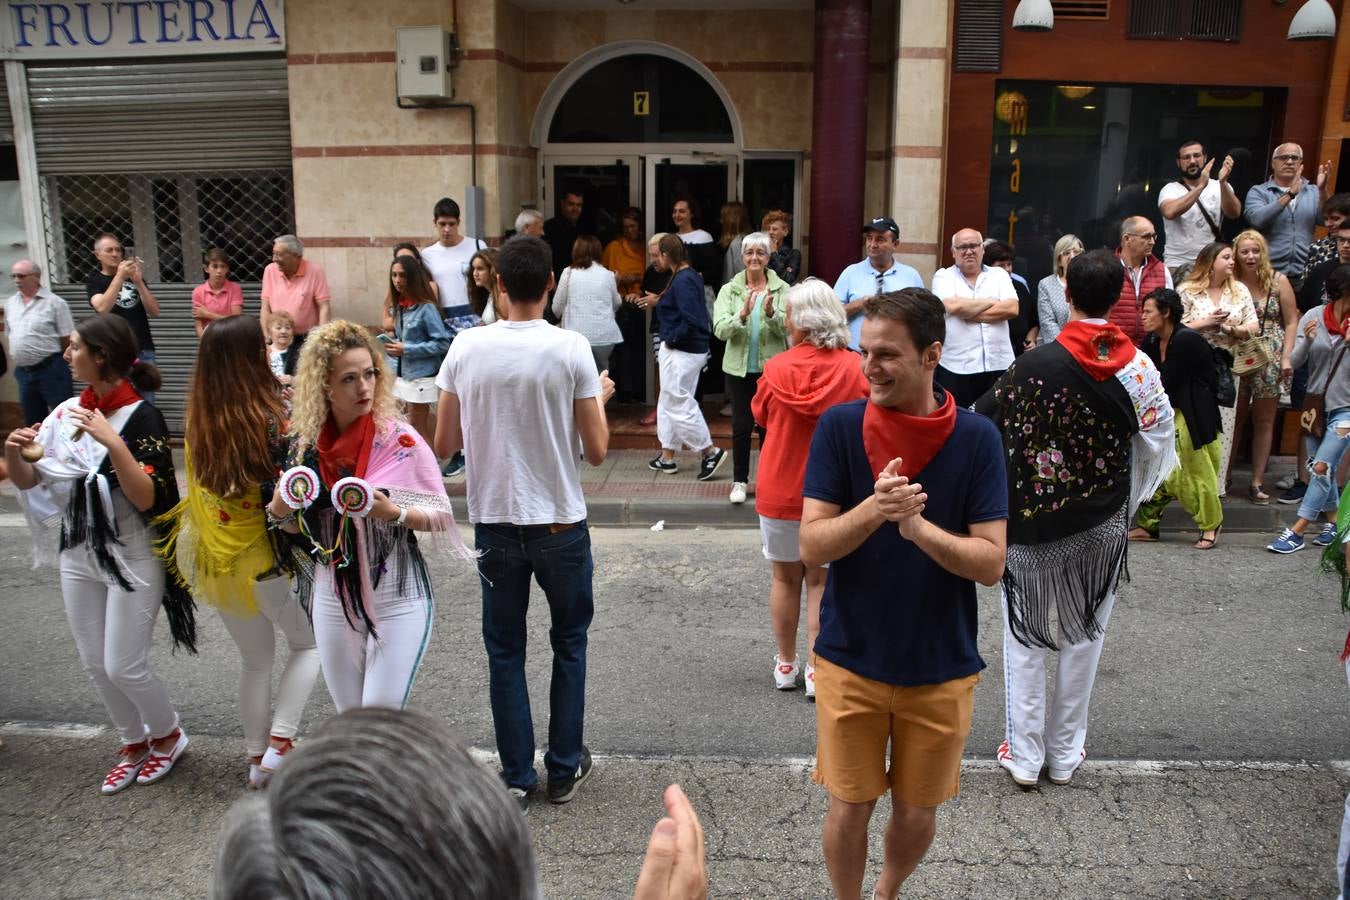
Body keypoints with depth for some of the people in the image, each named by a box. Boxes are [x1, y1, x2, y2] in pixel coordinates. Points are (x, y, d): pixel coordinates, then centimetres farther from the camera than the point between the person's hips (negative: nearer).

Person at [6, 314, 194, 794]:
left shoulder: (141, 416, -16)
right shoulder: (68, 411, 2)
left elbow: (147, 499, -23)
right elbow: (28, 482, 7)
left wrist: (112, 442, -32)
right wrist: (13, 453, -14)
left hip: (132, 557, -6)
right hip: (78, 554, 6)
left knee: (123, 666, -1)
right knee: (94, 663, 14)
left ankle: (169, 735, 26)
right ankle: (134, 743, 34)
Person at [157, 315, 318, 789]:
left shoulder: (197, 419, -6)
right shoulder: (274, 420, -21)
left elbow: (201, 485, 4)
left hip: (214, 558, 5)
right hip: (270, 558, -5)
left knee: (254, 659, 22)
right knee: (307, 644, 19)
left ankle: (257, 756, 32)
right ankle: (280, 741, 9)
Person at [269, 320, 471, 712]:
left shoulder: (399, 439, -14)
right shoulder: (306, 442, -2)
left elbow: (442, 517, -10)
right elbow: (302, 525, 11)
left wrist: (394, 513, -26)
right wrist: (279, 511, -10)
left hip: (397, 601, -4)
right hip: (334, 601, 4)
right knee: (349, 720, 15)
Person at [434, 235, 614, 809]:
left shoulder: (466, 348, -5)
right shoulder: (571, 349, -12)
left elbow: (444, 445, 0)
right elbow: (597, 452, -8)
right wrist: (600, 397, 10)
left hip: (494, 522, 2)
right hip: (560, 523, -1)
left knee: (504, 652, 14)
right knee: (569, 643, 18)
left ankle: (517, 777, 21)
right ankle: (564, 769, 25)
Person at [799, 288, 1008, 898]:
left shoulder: (976, 438, -11)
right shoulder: (839, 426, -11)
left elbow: (991, 562, -13)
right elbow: (811, 548, -14)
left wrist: (919, 527, -31)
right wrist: (874, 509, -33)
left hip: (941, 666, 1)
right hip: (850, 659, -1)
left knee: (917, 813, 16)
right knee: (850, 807, 11)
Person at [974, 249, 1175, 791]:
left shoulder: (1035, 365, -16)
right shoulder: (1139, 368, -7)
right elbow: (1158, 447, 1)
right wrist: (1127, 502, 17)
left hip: (1032, 523, -2)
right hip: (1103, 524, 3)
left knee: (1025, 636, 11)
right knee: (1084, 636, 15)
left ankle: (1025, 756, 18)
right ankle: (1065, 754, 27)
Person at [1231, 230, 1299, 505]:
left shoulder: (1279, 281, -1)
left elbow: (1291, 323, 0)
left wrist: (1287, 358, -7)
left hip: (1270, 360, 0)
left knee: (1264, 421, 7)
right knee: (1233, 420, 6)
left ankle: (1257, 482, 13)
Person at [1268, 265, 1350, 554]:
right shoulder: (1314, 317, -6)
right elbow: (1294, 362, -8)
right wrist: (1307, 341, -26)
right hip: (1316, 403, 3)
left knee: (1322, 466, -10)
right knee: (1323, 467, 14)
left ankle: (1297, 531, -8)